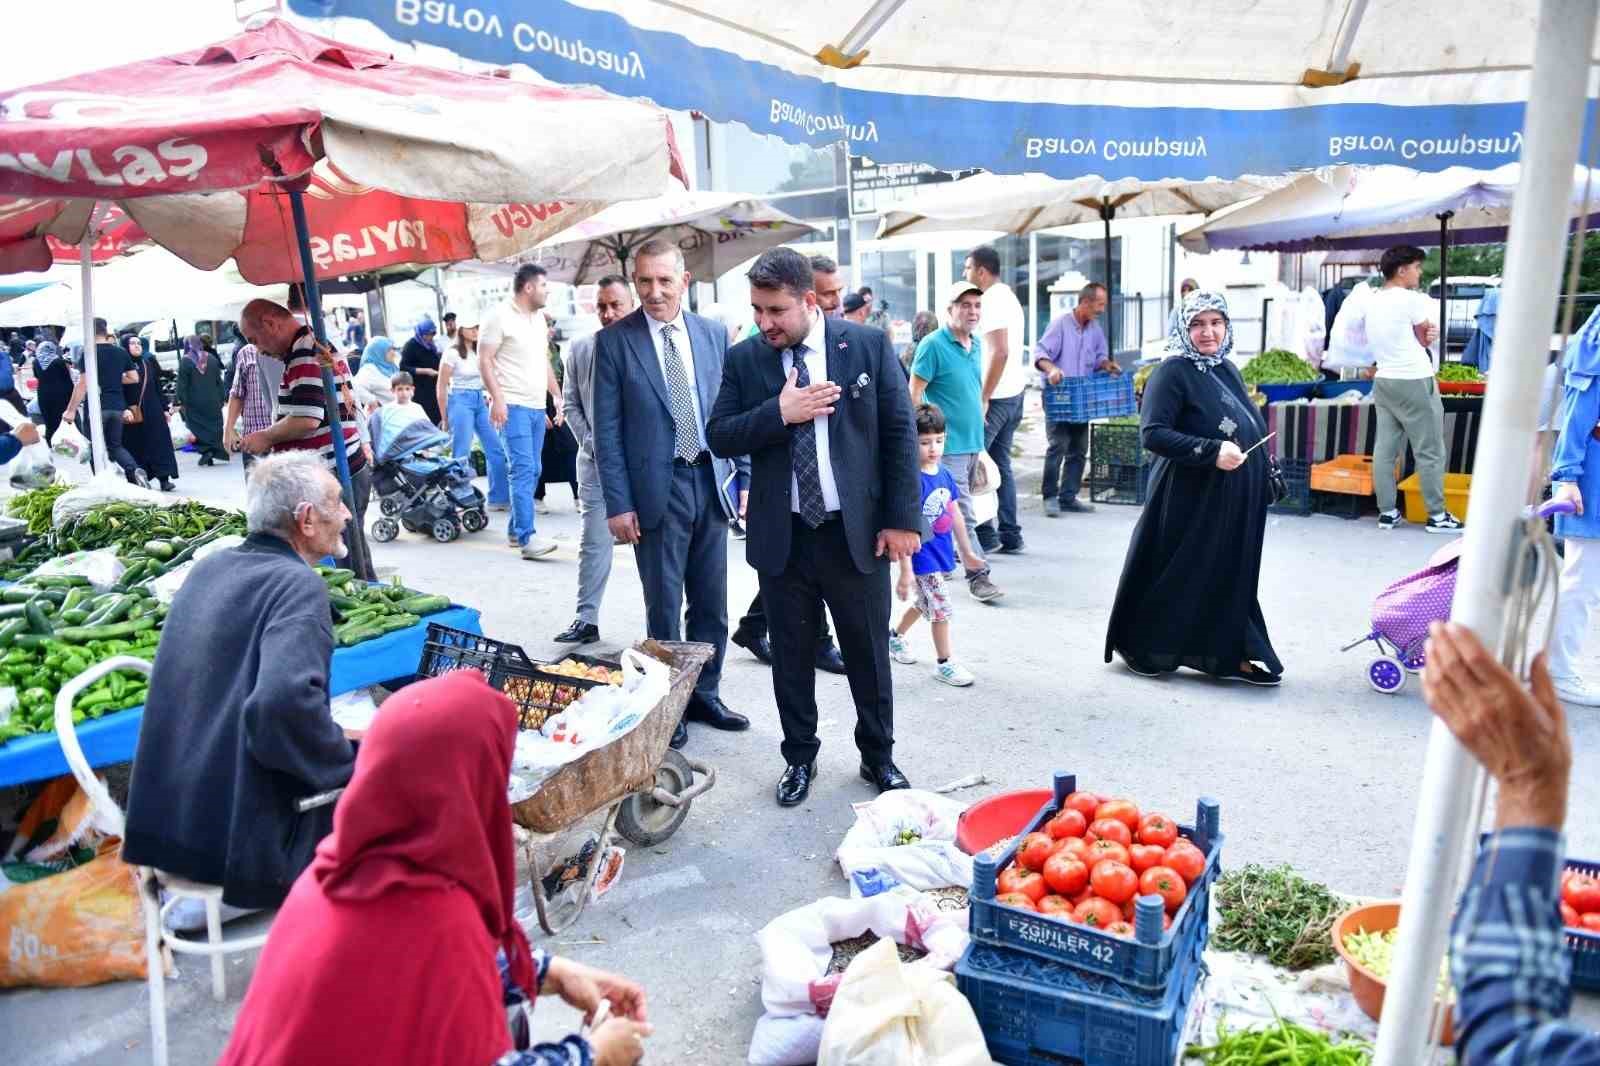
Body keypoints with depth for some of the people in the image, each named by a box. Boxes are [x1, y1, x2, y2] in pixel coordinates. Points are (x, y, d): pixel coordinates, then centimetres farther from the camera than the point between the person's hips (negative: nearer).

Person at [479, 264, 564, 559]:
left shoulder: (539, 318, 17)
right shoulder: (499, 316, -6)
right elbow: (484, 361, -9)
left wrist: (557, 395, 16)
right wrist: (497, 399, -19)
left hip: (537, 406, 8)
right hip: (513, 406, -8)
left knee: (531, 471, 9)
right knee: (523, 470, -14)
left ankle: (515, 531, 18)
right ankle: (527, 538, -17)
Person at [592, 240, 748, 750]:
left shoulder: (714, 334, 5)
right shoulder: (614, 340, -4)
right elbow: (607, 430, -5)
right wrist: (618, 503, -9)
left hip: (711, 483, 4)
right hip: (657, 488, -3)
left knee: (712, 604, 12)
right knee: (665, 607, 5)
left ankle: (705, 694, 29)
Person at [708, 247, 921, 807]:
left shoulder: (869, 345, -3)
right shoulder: (744, 358, 2)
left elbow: (900, 433, -3)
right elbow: (719, 437, -2)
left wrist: (902, 518, -7)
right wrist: (779, 412, -18)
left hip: (857, 531, -1)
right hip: (781, 536, 1)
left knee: (869, 653, 12)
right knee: (792, 656, 13)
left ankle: (878, 755, 32)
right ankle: (799, 757, 31)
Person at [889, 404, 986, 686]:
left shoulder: (944, 473, 2)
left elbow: (955, 514, 13)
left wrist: (967, 551, 19)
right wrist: (905, 571, -24)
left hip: (941, 553, 8)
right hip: (922, 557, -8)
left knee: (926, 603, 24)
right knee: (941, 608, -1)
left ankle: (896, 637, 46)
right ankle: (945, 664, 14)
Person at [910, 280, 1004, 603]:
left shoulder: (976, 346, 12)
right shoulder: (933, 345, -11)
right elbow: (914, 393, -12)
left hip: (973, 441, 8)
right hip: (948, 444, -8)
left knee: (953, 509, 17)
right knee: (962, 512, -7)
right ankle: (977, 573, -4)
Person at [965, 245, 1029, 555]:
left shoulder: (992, 300, -13)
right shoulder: (1007, 296, 17)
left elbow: (1000, 352, -23)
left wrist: (983, 398, -21)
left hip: (996, 397, -10)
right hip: (1013, 393, 10)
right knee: (1001, 463, 12)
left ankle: (985, 535, -3)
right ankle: (1010, 535, 15)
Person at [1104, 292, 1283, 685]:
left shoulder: (1227, 370, 12)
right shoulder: (1173, 372, -11)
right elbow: (1152, 433, -21)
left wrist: (1265, 476, 15)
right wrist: (1212, 452, -25)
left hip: (1236, 500, 7)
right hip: (1191, 498, -7)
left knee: (1230, 576, 12)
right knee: (1179, 575, 3)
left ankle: (1229, 654, 22)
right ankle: (1144, 648, 20)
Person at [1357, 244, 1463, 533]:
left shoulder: (1369, 302, 7)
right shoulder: (1412, 299, -13)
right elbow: (1425, 339, -3)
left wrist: (1425, 333, 2)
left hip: (1383, 380, 7)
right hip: (1414, 382, -7)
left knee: (1385, 448, 7)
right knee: (1429, 451, 1)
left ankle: (1387, 512, 10)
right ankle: (1437, 515, 6)